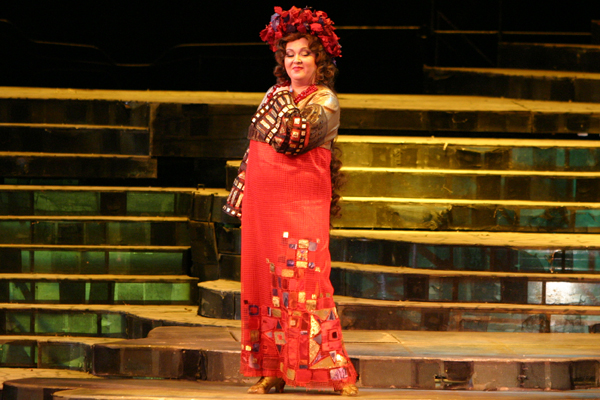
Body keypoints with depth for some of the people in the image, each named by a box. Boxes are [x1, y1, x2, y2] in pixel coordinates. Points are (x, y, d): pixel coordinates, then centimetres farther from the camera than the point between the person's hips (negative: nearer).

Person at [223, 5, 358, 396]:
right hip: (263, 203, 6)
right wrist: (240, 193, 19)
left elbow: (295, 138, -20)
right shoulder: (276, 95, 15)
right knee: (263, 281, 4)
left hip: (301, 203, -6)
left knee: (303, 280, -13)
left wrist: (288, 103, -15)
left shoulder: (325, 102, -3)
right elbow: (254, 146, 21)